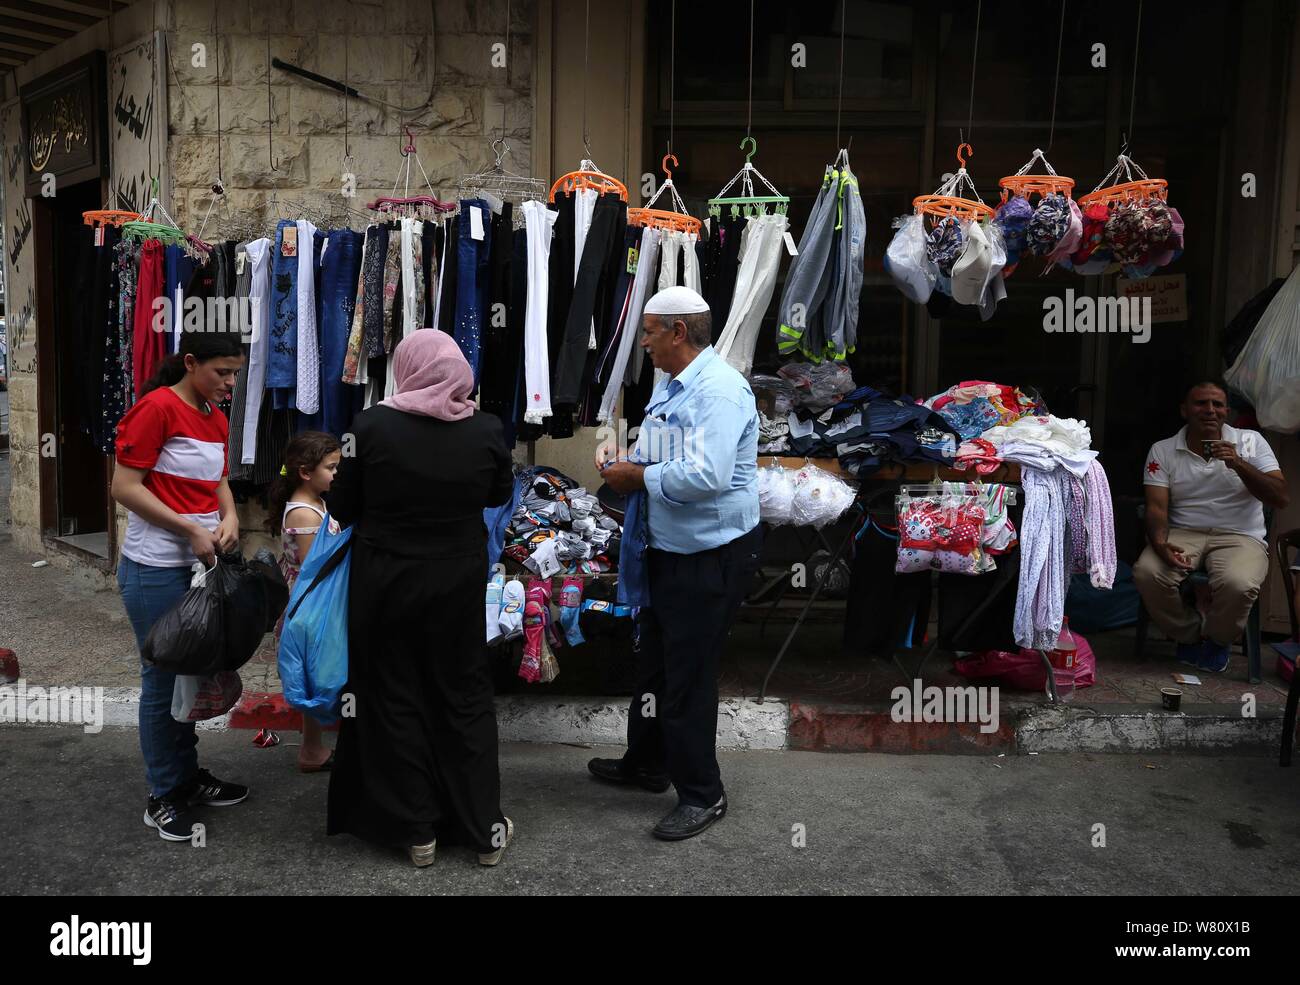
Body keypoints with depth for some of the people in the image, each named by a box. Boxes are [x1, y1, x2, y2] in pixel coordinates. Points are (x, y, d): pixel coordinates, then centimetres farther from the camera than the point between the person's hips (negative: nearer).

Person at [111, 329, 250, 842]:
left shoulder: (215, 416, 9)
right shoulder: (157, 407, -14)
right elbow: (125, 487, -17)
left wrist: (229, 517, -2)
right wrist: (191, 530, -18)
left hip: (201, 564, 8)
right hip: (157, 568, -7)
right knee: (163, 679, 3)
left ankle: (188, 777, 30)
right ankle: (164, 797, 16)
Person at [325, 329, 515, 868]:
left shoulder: (372, 425, -16)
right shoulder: (486, 429, -11)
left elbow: (341, 508, -6)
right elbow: (500, 495, 7)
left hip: (385, 581, -1)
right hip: (459, 581, 2)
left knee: (396, 700, 14)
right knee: (464, 696, 16)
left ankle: (415, 830, 24)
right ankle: (484, 828, 24)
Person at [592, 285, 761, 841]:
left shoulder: (719, 391, -22)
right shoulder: (670, 385, 10)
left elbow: (704, 476, -34)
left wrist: (637, 476, -20)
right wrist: (622, 470, -1)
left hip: (714, 555, -10)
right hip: (670, 547, 10)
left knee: (688, 674, 0)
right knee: (654, 662, 21)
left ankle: (702, 794, 18)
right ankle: (646, 764, 40)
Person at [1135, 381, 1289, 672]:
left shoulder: (1250, 441, 3)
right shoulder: (1162, 451, 4)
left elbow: (1280, 498, -5)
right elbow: (1156, 507, -5)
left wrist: (1238, 464, -19)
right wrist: (1160, 544, -27)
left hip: (1240, 536, -1)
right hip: (1183, 534, 1)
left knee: (1238, 584, -35)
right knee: (1146, 572, -30)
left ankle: (1217, 640, 1)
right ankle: (1190, 634, 1)